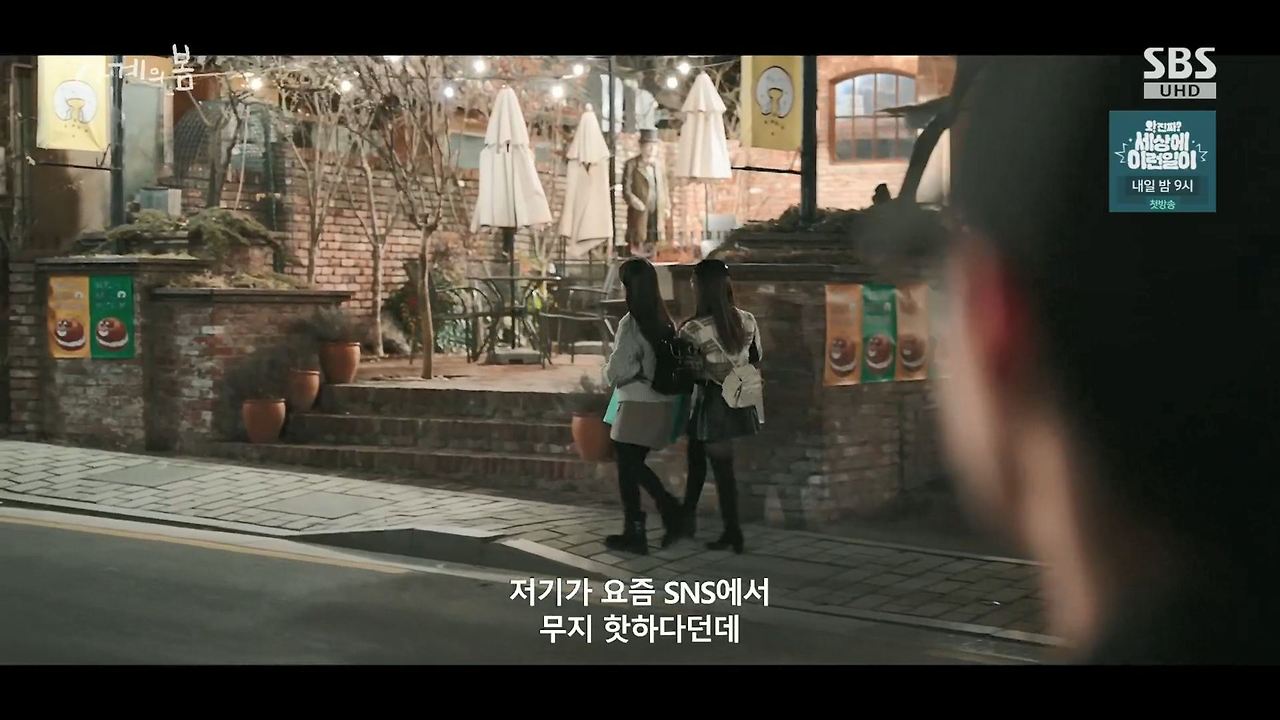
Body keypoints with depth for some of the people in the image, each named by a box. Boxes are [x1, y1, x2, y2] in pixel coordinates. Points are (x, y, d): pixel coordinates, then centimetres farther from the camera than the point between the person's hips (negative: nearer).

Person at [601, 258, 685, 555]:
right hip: (664, 404, 7)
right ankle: (670, 508, 8)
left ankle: (634, 533, 9)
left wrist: (609, 372, 6)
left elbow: (618, 369, -14)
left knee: (627, 468, 4)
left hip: (639, 405, -7)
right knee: (635, 464, 19)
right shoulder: (664, 320, 6)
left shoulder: (631, 323, -15)